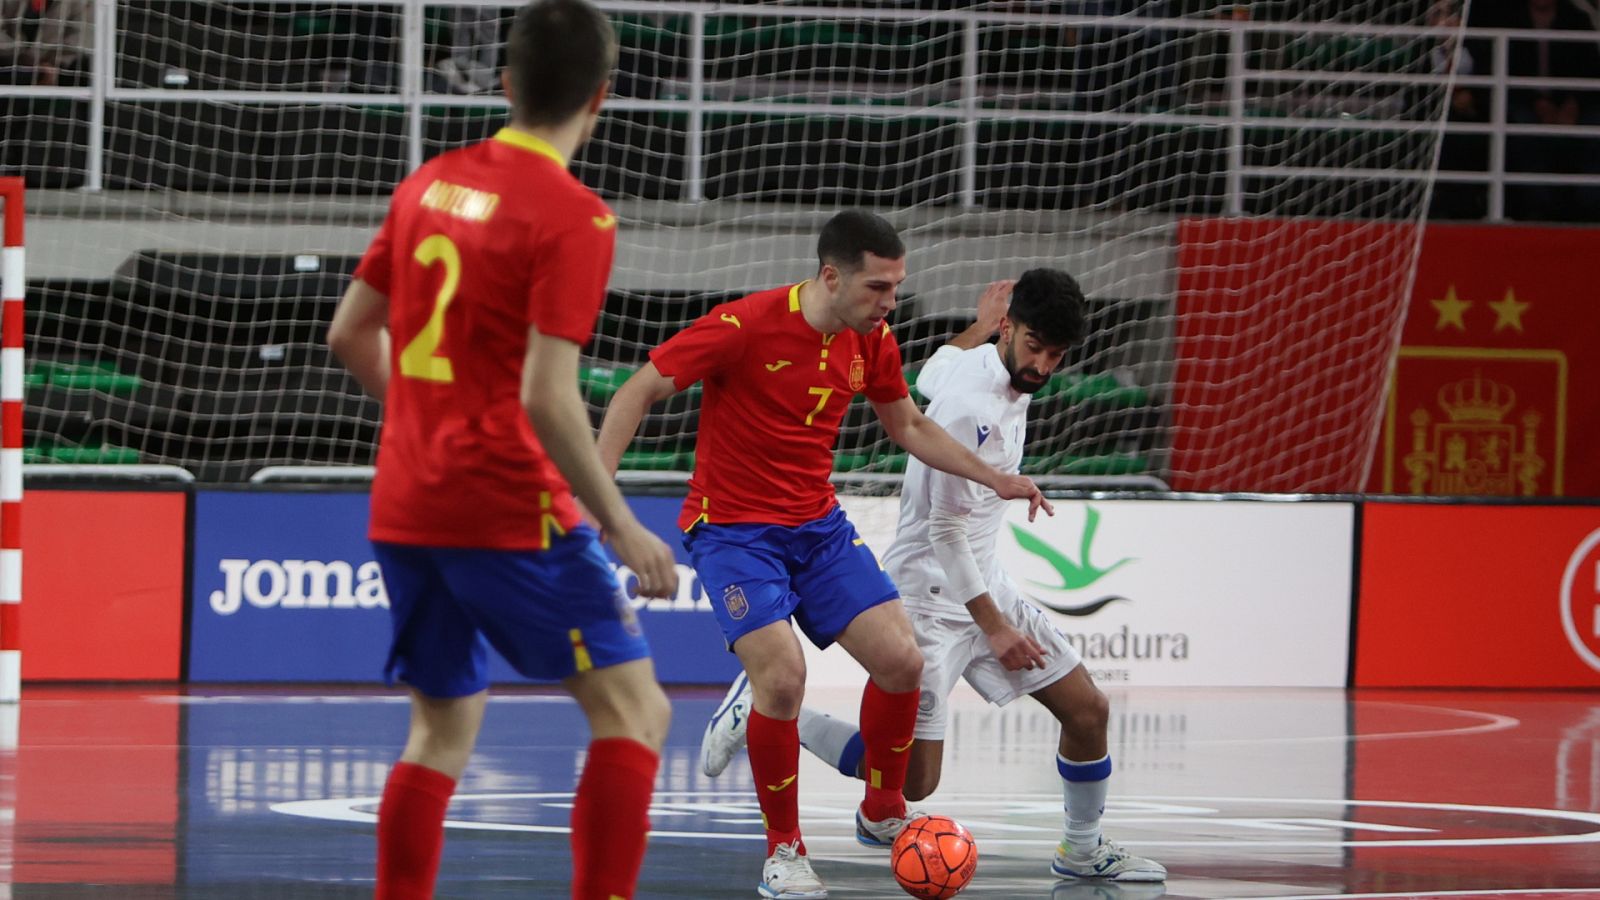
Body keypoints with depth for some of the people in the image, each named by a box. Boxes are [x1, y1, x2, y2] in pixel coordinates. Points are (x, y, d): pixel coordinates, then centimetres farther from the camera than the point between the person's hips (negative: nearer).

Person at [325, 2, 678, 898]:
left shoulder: (429, 184, 7)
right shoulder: (573, 217, -13)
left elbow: (352, 332, 16)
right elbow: (548, 399, -20)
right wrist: (623, 529, -13)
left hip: (405, 507, 7)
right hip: (511, 510, -7)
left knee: (442, 731, 16)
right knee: (634, 711, -1)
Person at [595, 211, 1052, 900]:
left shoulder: (872, 341, -1)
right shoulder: (744, 326, -21)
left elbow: (910, 428, 17)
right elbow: (638, 393, -16)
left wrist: (994, 479, 9)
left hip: (820, 527, 6)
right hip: (734, 530, -6)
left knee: (900, 660, -6)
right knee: (782, 675, -23)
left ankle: (882, 813, 19)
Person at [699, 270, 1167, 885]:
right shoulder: (970, 408, -26)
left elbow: (929, 376, 25)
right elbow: (945, 527, -21)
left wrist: (979, 328, 32)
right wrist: (993, 626, -17)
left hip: (983, 582, 9)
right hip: (929, 596, -9)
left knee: (1088, 710, 6)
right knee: (914, 781, -9)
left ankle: (1083, 851, 25)